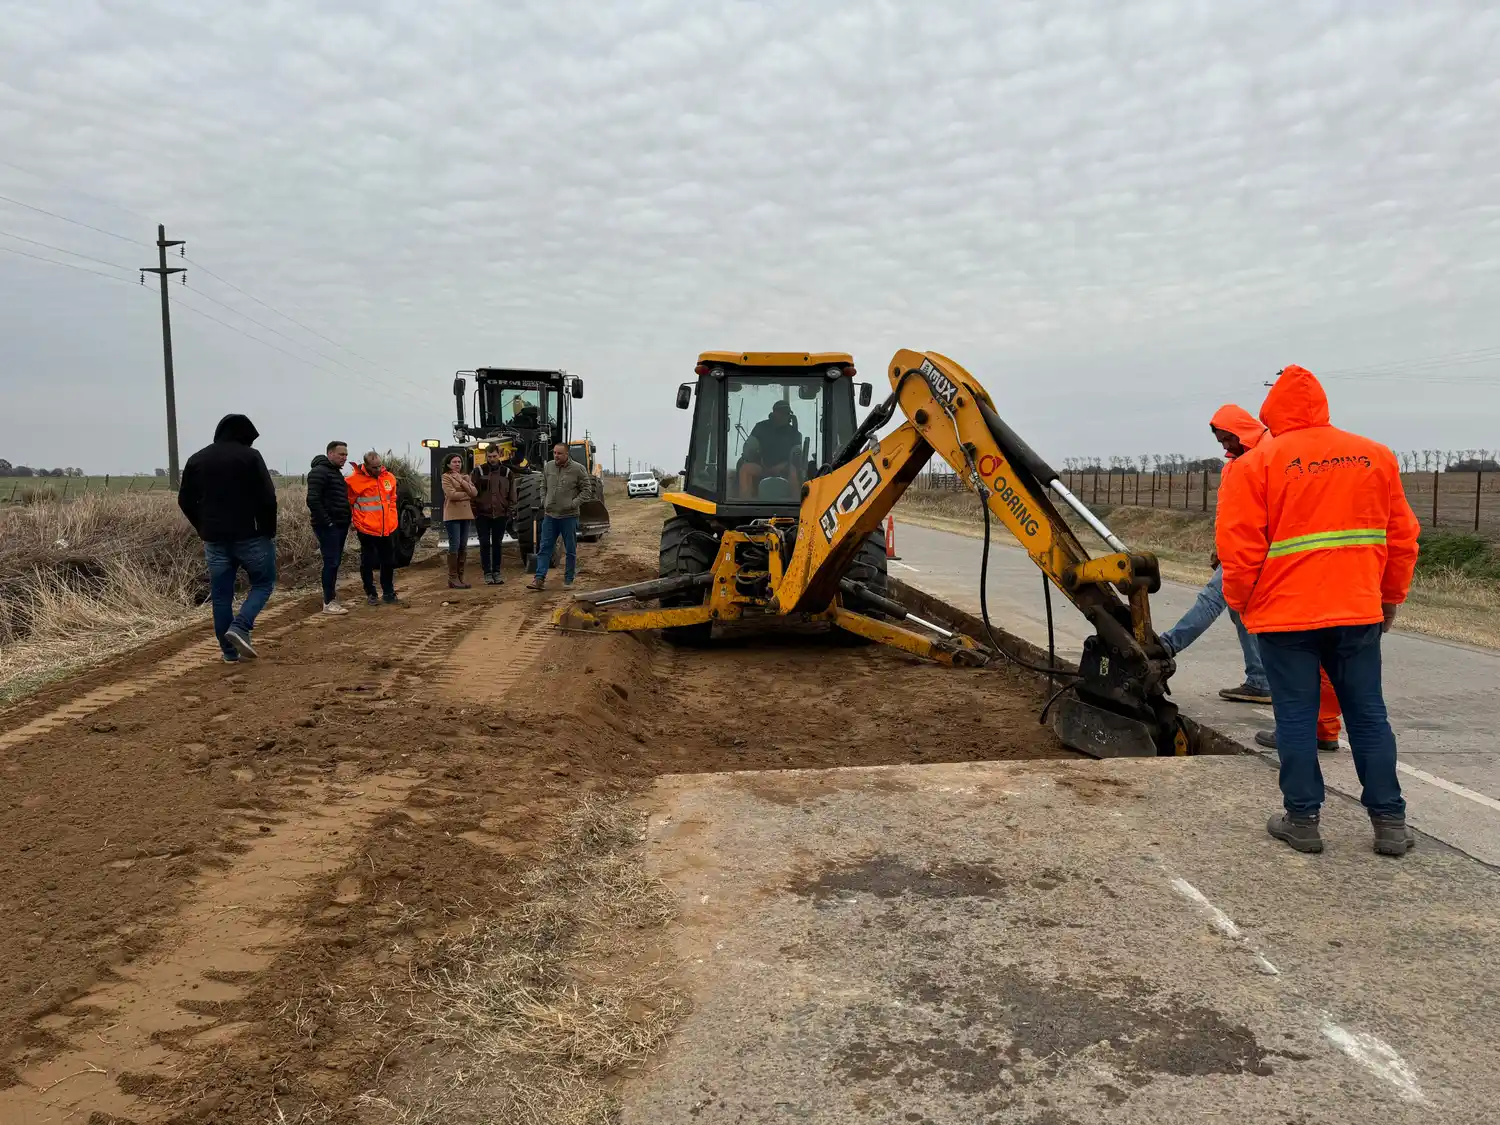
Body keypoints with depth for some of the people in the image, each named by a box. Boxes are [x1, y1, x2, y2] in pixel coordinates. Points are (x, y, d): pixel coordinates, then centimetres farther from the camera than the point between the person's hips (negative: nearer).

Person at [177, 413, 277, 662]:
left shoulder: (196, 459, 9)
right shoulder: (250, 456, -7)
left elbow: (185, 501, 10)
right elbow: (267, 498, -13)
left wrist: (204, 529, 17)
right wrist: (269, 530, -2)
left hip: (214, 539, 5)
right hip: (249, 535, -5)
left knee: (221, 595, 10)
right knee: (263, 583, 11)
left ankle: (229, 651, 12)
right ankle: (240, 627, -10)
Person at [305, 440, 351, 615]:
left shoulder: (336, 472, 19)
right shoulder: (319, 472, -12)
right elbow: (313, 500, -20)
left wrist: (346, 520, 14)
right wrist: (327, 522, -20)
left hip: (339, 526, 9)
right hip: (328, 527, -9)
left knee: (335, 561, 13)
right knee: (331, 562, -8)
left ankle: (331, 591, 22)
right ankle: (328, 603, -5)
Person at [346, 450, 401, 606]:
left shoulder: (389, 477, 3)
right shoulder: (355, 480, -12)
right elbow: (347, 502, -3)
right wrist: (353, 520, 0)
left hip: (388, 528, 5)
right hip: (367, 529, -5)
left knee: (389, 562, 13)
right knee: (367, 563, 6)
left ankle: (388, 593, 25)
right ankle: (370, 594, 18)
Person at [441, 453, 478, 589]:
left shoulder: (465, 477, 17)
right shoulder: (446, 477, 0)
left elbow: (474, 492, 1)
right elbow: (452, 494, -15)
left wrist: (461, 481, -6)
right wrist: (467, 494, -3)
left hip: (466, 515, 6)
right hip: (452, 516, -6)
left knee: (463, 547, 7)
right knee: (454, 546, -8)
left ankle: (460, 576, 13)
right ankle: (452, 578, -4)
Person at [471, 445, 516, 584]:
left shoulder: (506, 472, 5)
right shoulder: (479, 471, -2)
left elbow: (512, 495, 8)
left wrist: (509, 511, 2)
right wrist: (475, 511, -7)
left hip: (500, 515, 2)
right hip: (483, 514, -2)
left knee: (497, 544, 8)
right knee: (485, 544, 1)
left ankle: (496, 572, 14)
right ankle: (487, 573, 7)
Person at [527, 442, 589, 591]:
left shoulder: (578, 469, -8)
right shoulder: (548, 467, 3)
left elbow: (585, 489, -4)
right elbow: (543, 487, 14)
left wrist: (574, 503, -14)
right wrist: (544, 503, 3)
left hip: (569, 516, -3)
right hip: (550, 515, 3)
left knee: (571, 550, 6)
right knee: (544, 548, 1)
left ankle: (568, 579, 16)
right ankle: (539, 579, 2)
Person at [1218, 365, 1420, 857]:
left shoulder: (1257, 463, -7)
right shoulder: (1376, 457, 6)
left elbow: (1239, 546, -10)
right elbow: (1401, 538, 11)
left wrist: (1240, 601, 4)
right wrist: (1391, 595, 22)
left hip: (1285, 614, -3)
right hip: (1359, 612, 4)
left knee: (1296, 719, 6)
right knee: (1369, 716, 12)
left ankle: (1302, 820, 12)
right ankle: (1390, 823, 17)